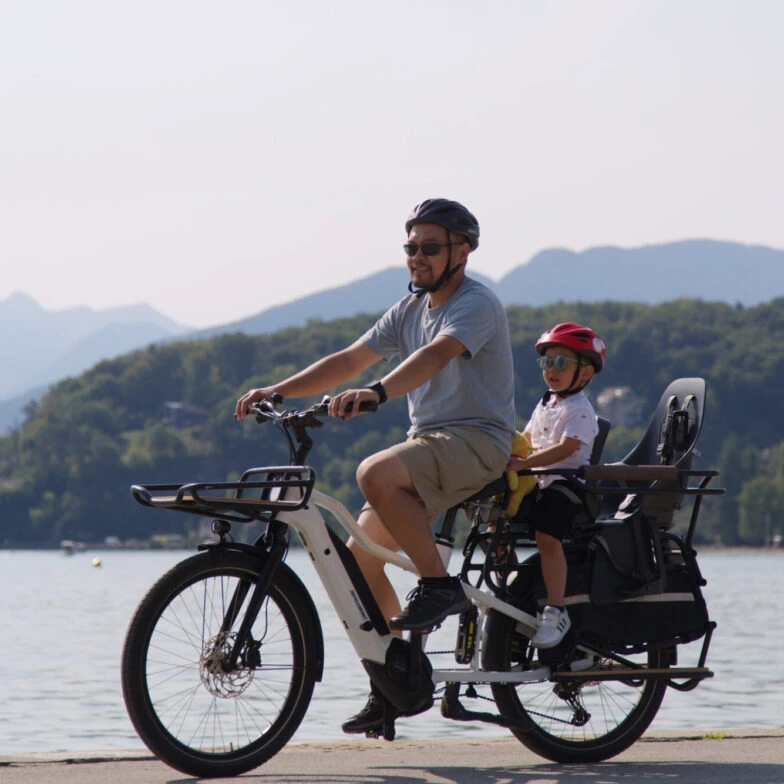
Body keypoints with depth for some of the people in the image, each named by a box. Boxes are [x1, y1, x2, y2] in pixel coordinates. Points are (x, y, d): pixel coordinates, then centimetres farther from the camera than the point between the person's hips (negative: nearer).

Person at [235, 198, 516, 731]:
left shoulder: (477, 304, -11)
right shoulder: (411, 309, 15)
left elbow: (436, 355, -31)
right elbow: (349, 360, 13)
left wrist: (376, 393, -48)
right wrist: (277, 391, 1)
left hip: (477, 442, -8)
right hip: (427, 445, 8)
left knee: (375, 473, -34)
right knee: (360, 555, -1)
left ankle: (439, 584, -21)